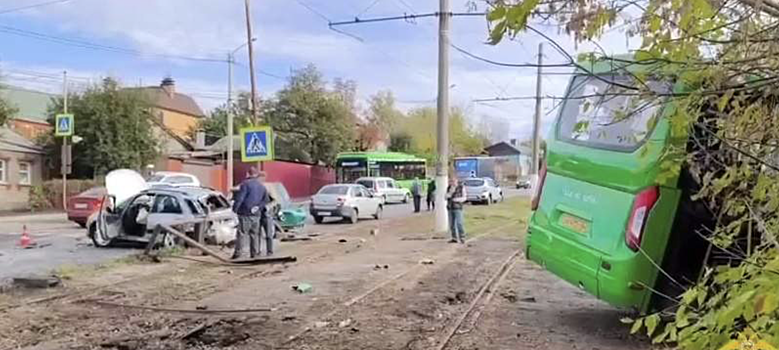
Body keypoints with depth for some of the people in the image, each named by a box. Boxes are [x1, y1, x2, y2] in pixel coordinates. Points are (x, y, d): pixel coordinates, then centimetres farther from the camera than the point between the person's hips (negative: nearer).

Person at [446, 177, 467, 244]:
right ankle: (454, 238, 9)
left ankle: (462, 238, -4)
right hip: (450, 208, 4)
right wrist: (451, 192, -16)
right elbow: (446, 197, 0)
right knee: (452, 224, 3)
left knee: (459, 223, -12)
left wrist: (457, 199, -20)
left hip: (458, 208, -4)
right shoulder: (449, 188, 7)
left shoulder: (461, 187, -3)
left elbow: (464, 198, -3)